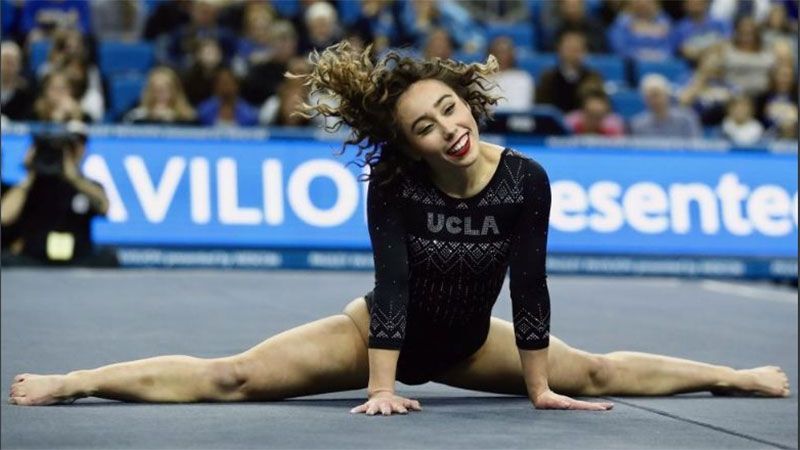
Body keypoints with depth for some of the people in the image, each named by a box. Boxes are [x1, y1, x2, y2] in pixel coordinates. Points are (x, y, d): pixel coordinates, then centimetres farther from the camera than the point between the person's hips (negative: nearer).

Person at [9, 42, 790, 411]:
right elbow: (393, 282, -28)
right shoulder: (392, 185, -25)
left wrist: (539, 388, -11)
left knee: (592, 374, 14)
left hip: (465, 342, 3)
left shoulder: (525, 180, -21)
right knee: (229, 378, -14)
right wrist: (380, 387, -31)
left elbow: (529, 286, -16)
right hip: (381, 330, -3)